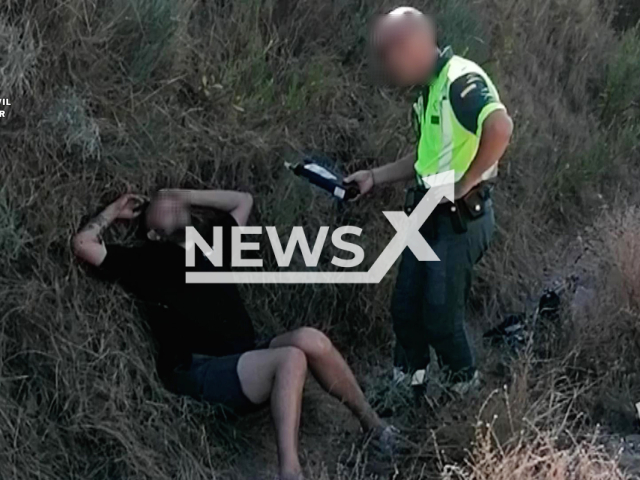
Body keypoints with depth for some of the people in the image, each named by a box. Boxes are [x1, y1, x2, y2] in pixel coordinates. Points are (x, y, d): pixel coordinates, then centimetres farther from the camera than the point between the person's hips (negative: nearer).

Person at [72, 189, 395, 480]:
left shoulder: (210, 245, 26)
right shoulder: (148, 260, 9)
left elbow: (242, 200, 37)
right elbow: (83, 244, 1)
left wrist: (186, 197, 32)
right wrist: (115, 211, 17)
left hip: (246, 362, 6)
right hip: (199, 374, -6)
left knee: (308, 340, -24)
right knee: (291, 357, -32)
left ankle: (370, 422, -9)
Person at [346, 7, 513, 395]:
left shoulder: (462, 80, -19)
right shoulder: (430, 89, 12)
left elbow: (501, 128, -36)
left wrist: (464, 185, -25)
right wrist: (375, 177, 14)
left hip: (461, 218, -9)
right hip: (430, 214, 9)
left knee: (441, 315, 1)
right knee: (405, 307, 13)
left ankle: (467, 392, 22)